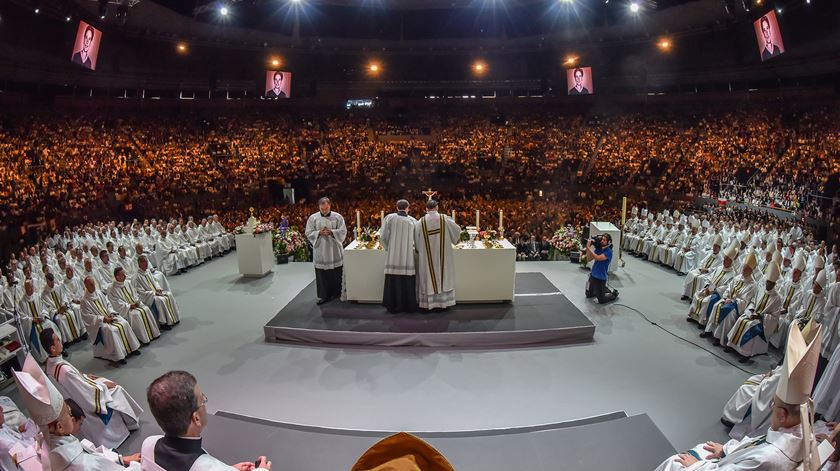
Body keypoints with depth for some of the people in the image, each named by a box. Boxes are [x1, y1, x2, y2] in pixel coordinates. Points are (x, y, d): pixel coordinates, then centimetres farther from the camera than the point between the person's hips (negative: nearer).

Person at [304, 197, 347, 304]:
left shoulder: (337, 217, 0)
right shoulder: (312, 218, 3)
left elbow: (343, 231, -2)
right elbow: (309, 233, 2)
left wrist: (331, 232, -17)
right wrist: (319, 232, -15)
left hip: (335, 251, 0)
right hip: (320, 252, 0)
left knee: (336, 274, 6)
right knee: (322, 275, 3)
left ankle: (336, 293, 21)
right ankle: (323, 295, 13)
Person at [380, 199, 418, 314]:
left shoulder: (390, 218, -2)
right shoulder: (413, 221, 1)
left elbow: (383, 236, -3)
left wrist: (388, 248, 12)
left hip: (393, 256, 0)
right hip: (408, 256, 1)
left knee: (393, 281, 6)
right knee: (407, 281, 8)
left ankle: (393, 306, 11)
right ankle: (409, 306, 15)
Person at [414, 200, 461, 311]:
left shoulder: (421, 222, -6)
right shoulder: (445, 219, -7)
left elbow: (416, 239, -1)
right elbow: (457, 230, 2)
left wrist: (419, 250, 17)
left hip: (426, 256, 0)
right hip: (442, 255, 0)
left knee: (428, 277, 8)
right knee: (443, 276, 10)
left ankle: (428, 302, 11)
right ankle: (443, 302, 13)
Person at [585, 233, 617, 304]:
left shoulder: (609, 252, -21)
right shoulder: (598, 248, -1)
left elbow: (597, 258, -35)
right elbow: (589, 258, -3)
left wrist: (588, 247, -33)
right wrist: (587, 247, -15)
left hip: (601, 278, -7)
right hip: (593, 275, 7)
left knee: (601, 300, 5)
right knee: (588, 294, 21)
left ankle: (614, 293, 29)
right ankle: (604, 289, 40)